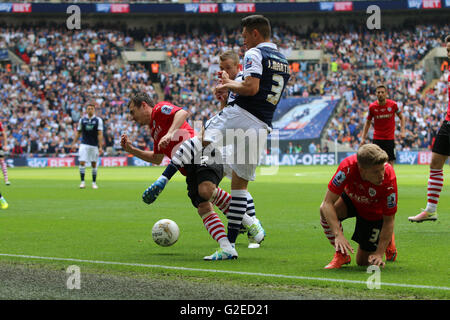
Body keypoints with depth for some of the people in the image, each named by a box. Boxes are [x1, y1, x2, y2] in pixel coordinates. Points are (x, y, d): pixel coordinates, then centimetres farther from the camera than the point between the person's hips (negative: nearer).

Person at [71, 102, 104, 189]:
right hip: (84, 145, 1)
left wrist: (100, 147, -11)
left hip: (94, 145, -1)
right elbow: (78, 133, 12)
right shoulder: (82, 120, 5)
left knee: (94, 164, 4)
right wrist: (74, 143, 5)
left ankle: (94, 182, 14)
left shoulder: (98, 120, -1)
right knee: (82, 163, -10)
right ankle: (82, 182, -6)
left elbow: (100, 134, -5)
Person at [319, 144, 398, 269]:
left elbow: (389, 220, -27)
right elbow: (327, 203, -35)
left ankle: (388, 241, 31)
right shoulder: (347, 167, -39)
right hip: (350, 199, 1)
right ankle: (341, 254, -9)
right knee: (325, 211, -31)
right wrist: (338, 234, -46)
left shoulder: (389, 179, -38)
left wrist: (379, 254, -29)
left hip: (374, 211, -1)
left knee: (363, 262, 0)